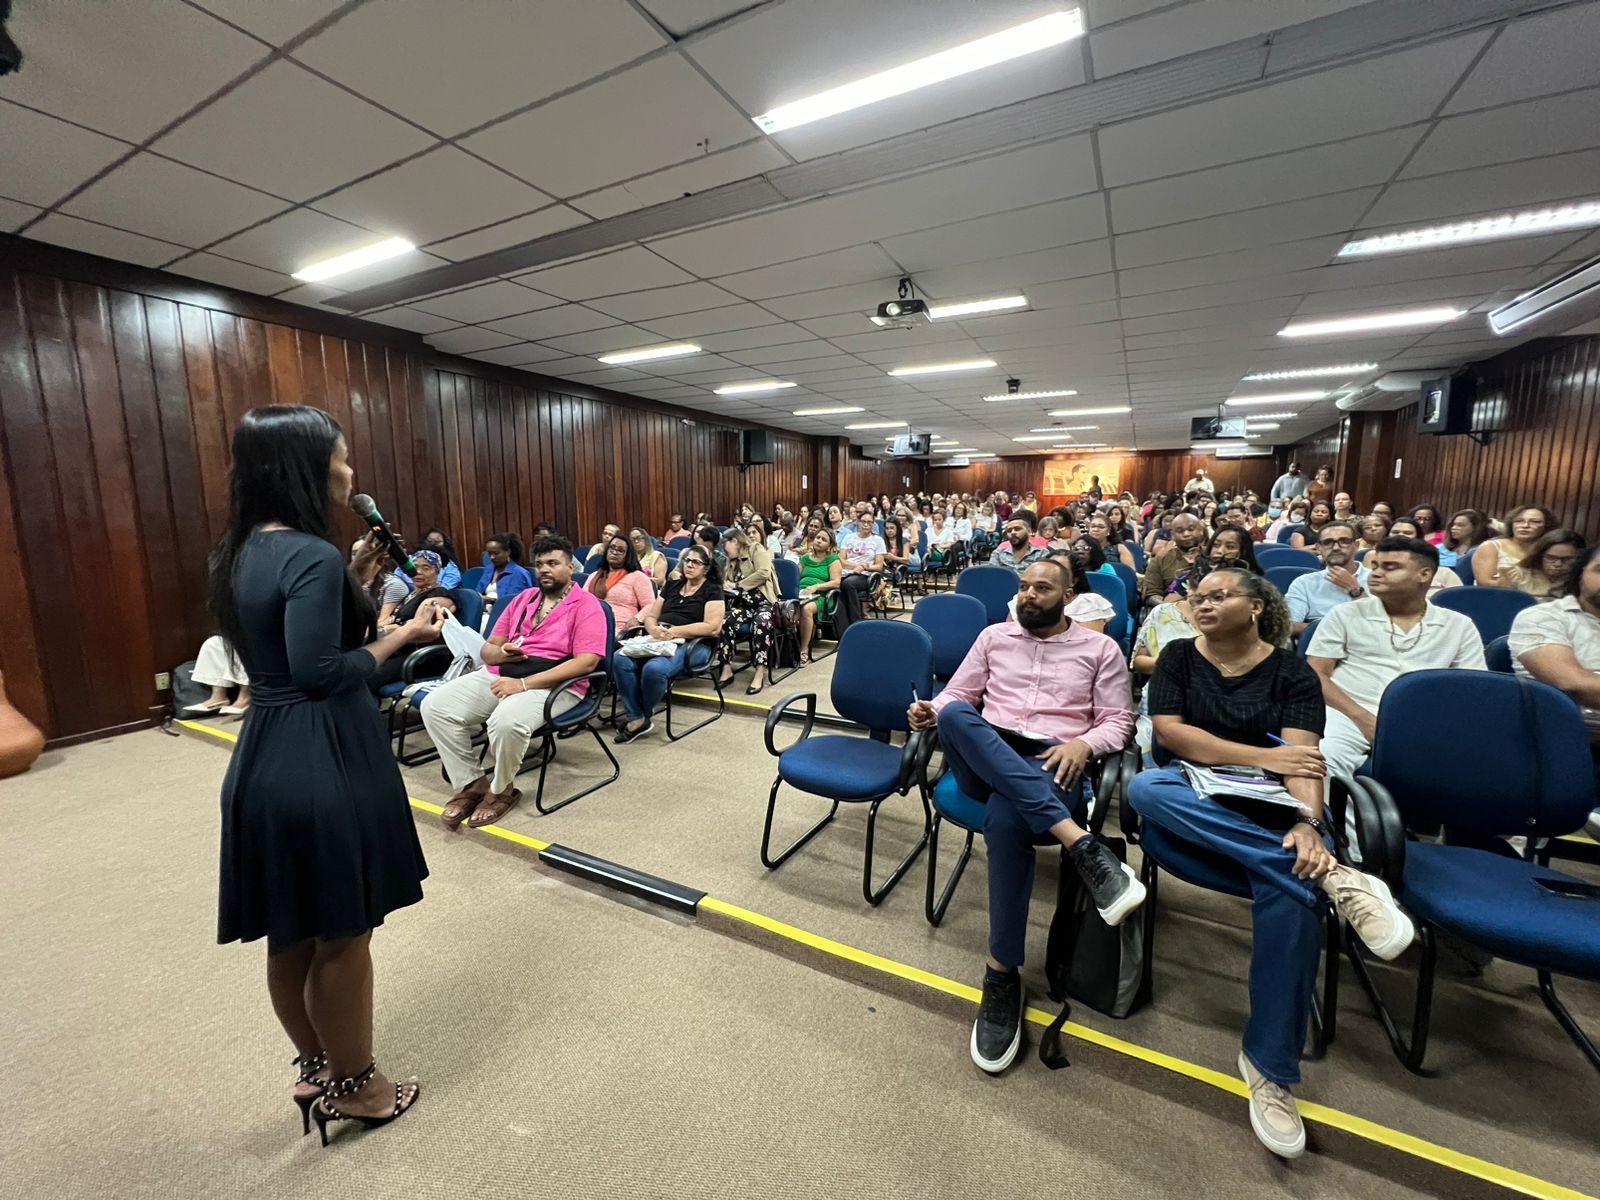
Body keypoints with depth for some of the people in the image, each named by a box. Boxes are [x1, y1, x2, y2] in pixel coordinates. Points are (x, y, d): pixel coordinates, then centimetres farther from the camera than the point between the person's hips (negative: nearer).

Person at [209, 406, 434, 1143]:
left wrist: (355, 583, 9)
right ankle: (354, 1085, 30)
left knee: (291, 934, 21)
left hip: (267, 756, 9)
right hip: (324, 760, -9)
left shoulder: (244, 550, 9)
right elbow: (322, 672, -24)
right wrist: (402, 634, -14)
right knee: (341, 935, 10)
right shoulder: (312, 556, -20)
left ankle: (315, 1067, 41)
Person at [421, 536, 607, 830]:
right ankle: (471, 782, 0)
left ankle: (501, 789, -5)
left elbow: (587, 662, -17)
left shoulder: (586, 604, -3)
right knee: (435, 705, -12)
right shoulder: (523, 598, 17)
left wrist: (524, 683, -21)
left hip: (552, 684, -7)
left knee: (506, 721, -35)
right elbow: (488, 648, 19)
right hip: (499, 674, 7)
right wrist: (501, 653, -9)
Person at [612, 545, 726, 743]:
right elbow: (650, 617, 20)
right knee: (620, 659, -24)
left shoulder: (713, 591, 5)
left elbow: (713, 628, -8)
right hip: (656, 640, 5)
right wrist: (654, 630, -6)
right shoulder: (672, 585, 22)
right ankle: (635, 718, -14)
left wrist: (674, 632, -14)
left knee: (653, 668, -35)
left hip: (686, 644, -5)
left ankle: (642, 717, -5)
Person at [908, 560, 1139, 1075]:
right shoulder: (994, 636, 18)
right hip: (986, 761, 3)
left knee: (1005, 816, -39)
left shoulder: (1100, 648, 13)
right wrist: (930, 710, -8)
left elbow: (1119, 721, 8)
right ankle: (1079, 841, -38)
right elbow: (955, 696, 16)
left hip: (1054, 765, -2)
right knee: (955, 715, -35)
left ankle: (1003, 972, -20)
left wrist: (1083, 744, -13)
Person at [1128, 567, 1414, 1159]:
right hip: (1194, 792, 1)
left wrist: (1307, 824, -29)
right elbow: (1169, 732, -7)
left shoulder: (1292, 672, 3)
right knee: (1142, 788, -36)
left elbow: (1303, 759, -10)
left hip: (1271, 803, 0)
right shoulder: (1178, 657, 5)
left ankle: (1270, 1066, -16)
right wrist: (1263, 756, -14)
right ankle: (1336, 877, -34)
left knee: (1291, 891, -33)